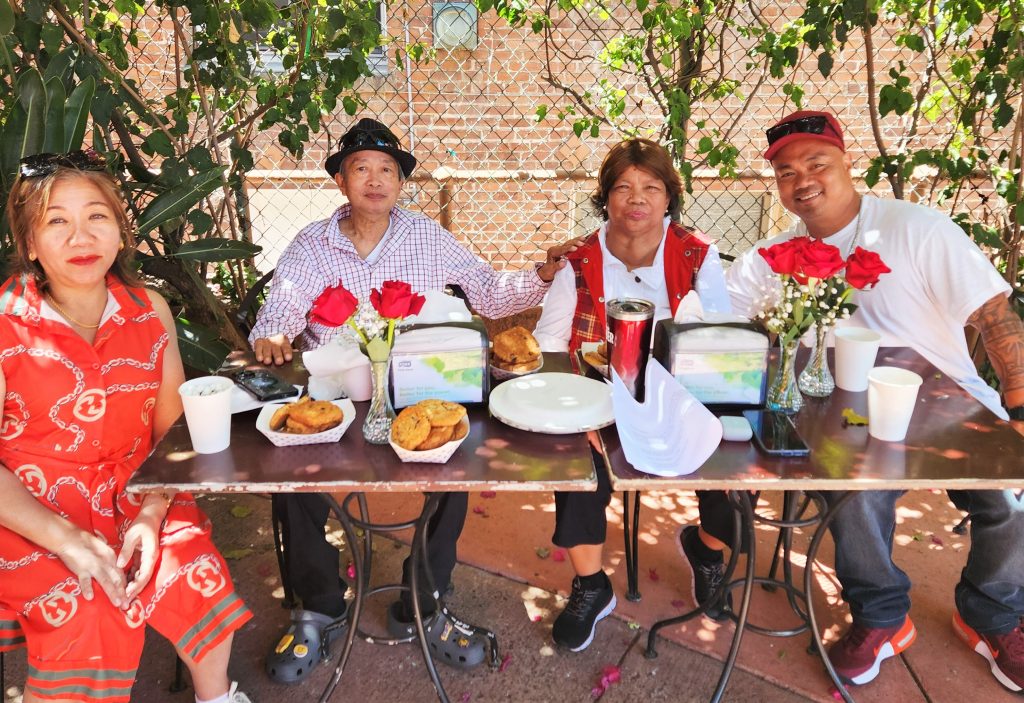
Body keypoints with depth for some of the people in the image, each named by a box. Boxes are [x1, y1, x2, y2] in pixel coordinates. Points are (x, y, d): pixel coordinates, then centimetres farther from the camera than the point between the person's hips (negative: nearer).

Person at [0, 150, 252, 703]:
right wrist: (66, 540, -22)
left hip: (135, 497, 3)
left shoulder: (149, 311, -1)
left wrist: (151, 515, -15)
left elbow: (171, 429, 0)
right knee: (83, 613, -24)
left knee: (198, 571, -16)